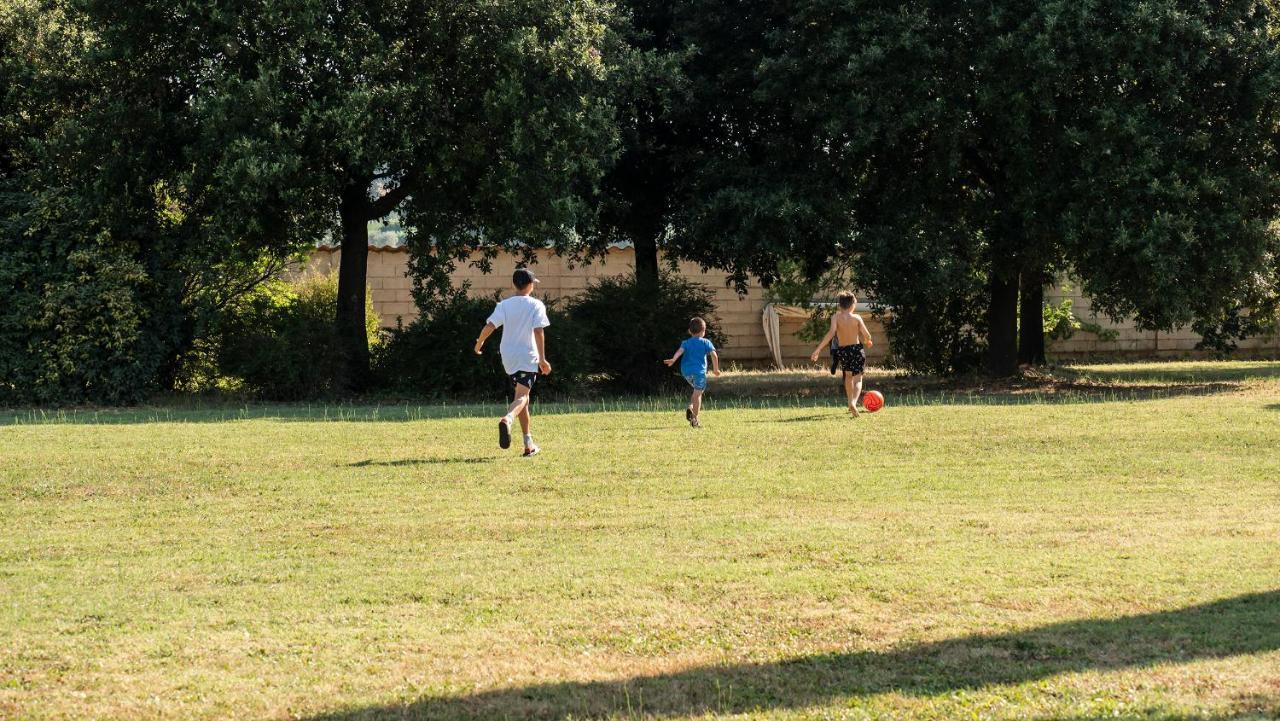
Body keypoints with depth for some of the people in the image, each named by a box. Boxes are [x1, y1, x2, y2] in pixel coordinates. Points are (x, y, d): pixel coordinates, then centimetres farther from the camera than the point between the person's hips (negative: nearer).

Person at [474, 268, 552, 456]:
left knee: (522, 396, 17)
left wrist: (479, 343, 10)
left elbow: (489, 326, -7)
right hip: (528, 357, -5)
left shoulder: (504, 305, 3)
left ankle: (529, 444, 20)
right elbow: (539, 332, -13)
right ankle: (507, 419, -48)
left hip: (508, 357, 5)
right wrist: (542, 359, -11)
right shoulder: (536, 305, -5)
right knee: (522, 397, -13)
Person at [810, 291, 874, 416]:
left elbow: (831, 333, -21)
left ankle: (851, 403, 37)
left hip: (842, 350, 2)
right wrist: (868, 342, 23)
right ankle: (853, 402, -28)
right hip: (856, 348, -2)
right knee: (857, 379, -1)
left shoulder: (836, 317, -6)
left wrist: (818, 349, -23)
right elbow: (867, 335, -3)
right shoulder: (856, 318, -5)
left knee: (848, 376, 27)